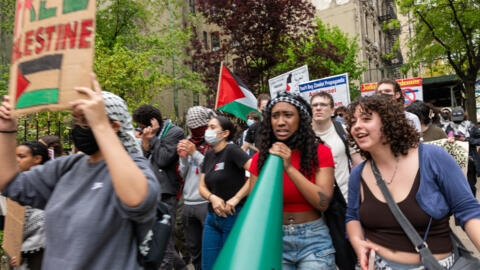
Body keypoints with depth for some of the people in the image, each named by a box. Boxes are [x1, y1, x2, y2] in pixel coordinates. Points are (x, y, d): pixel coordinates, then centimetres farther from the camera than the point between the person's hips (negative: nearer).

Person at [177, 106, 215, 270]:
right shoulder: (188, 143, 13)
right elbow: (183, 175, 15)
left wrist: (195, 153, -13)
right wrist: (183, 158, -2)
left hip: (206, 202, -6)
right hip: (188, 203, 6)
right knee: (193, 248, 16)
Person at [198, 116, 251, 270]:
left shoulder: (231, 150, -13)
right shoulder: (209, 155, 9)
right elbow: (202, 186, 10)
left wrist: (235, 199, -22)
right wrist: (213, 198, -11)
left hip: (234, 216, -7)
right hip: (212, 217, 7)